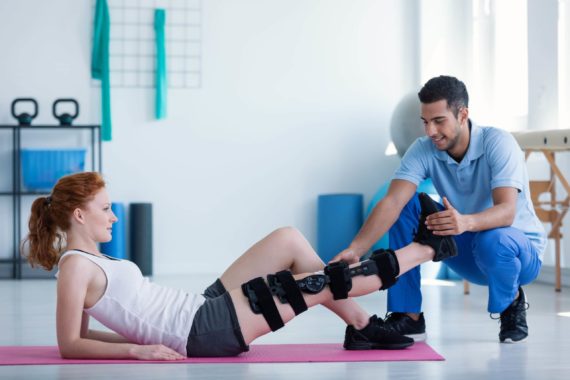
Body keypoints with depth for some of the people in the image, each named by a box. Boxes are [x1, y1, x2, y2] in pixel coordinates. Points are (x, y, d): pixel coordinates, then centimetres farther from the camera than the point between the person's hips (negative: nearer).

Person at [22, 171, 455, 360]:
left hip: (202, 311, 10)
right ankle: (424, 249, 12)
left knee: (289, 239, 6)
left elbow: (83, 334, 18)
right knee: (324, 283, -4)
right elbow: (70, 345, -16)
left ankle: (362, 328, 12)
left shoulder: (89, 259, 12)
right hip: (205, 330, -10)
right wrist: (139, 349, -24)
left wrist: (151, 333, 12)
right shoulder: (74, 267, -13)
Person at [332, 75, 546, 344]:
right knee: (407, 207, -16)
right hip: (468, 252, 4)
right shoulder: (423, 150, -14)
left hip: (519, 250, -4)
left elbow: (507, 211, -37)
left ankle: (512, 302, -5)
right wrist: (355, 249, -43)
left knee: (491, 241, -40)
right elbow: (392, 202, -27)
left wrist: (466, 222, -58)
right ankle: (408, 316, -11)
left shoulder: (498, 143, -24)